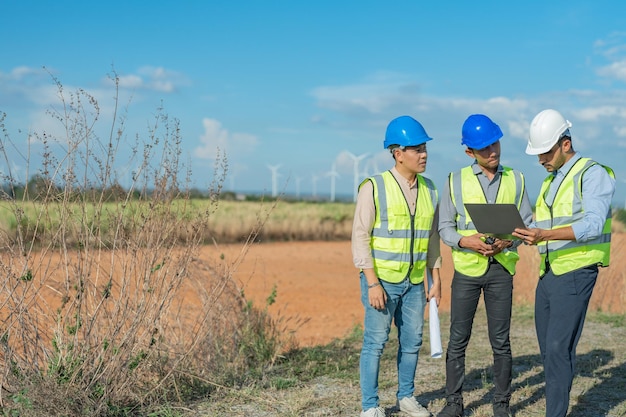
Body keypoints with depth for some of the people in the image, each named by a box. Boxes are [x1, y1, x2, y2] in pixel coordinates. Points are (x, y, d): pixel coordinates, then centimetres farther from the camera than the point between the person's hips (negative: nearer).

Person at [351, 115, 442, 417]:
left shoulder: (429, 189, 5)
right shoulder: (374, 188, -12)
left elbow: (433, 238, 13)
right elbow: (360, 237, -12)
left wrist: (436, 279, 10)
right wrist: (372, 283, -17)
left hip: (414, 282, 5)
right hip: (381, 280, -5)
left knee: (412, 341, 12)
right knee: (375, 342, 1)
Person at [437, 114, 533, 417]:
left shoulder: (516, 180, 5)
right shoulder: (455, 181, 1)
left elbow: (526, 223, 7)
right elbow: (445, 226, 2)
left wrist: (509, 241, -14)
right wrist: (466, 241, -17)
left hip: (501, 269, 1)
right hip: (467, 269, 0)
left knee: (501, 341, 6)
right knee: (458, 340, 3)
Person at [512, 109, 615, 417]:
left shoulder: (593, 173, -8)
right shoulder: (550, 180, 19)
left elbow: (593, 224, -21)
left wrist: (545, 235, -33)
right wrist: (518, 235, -4)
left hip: (575, 273, -8)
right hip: (548, 273, 8)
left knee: (558, 348, -13)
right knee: (548, 350, 9)